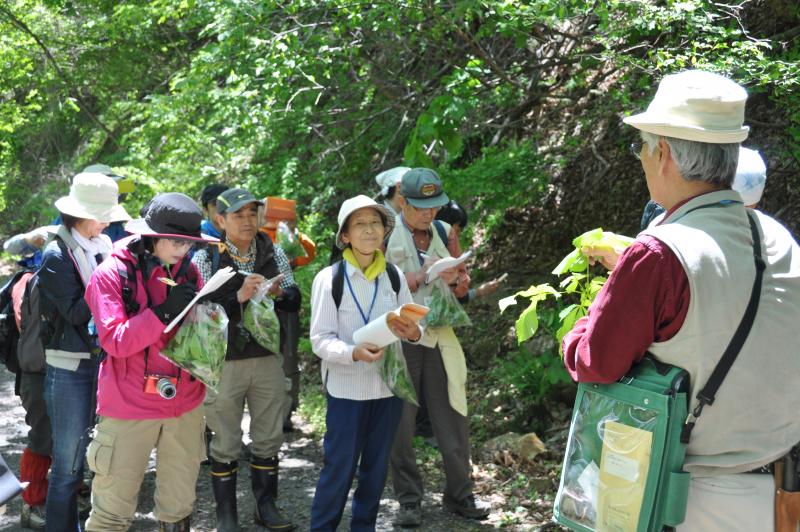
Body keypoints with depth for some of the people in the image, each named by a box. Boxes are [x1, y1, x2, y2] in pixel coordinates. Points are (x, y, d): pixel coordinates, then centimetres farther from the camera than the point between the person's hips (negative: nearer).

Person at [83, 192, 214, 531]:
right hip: (130, 405, -4)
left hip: (185, 404, 5)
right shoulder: (111, 274, -8)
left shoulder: (188, 271, 7)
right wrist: (165, 311, -23)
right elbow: (115, 341, -15)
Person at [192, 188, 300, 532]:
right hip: (224, 362, -3)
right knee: (226, 443, 7)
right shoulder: (205, 259, -7)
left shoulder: (274, 254, 3)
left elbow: (294, 301, 4)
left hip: (268, 359, 3)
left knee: (269, 439, 13)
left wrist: (278, 293, -17)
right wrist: (238, 297, -25)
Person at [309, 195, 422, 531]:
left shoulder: (395, 276, 2)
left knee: (377, 466, 14)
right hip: (346, 387, -4)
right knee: (339, 467, -1)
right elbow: (321, 340, -12)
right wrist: (354, 353, -30)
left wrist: (414, 333, -17)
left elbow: (413, 327, 7)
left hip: (388, 385, 4)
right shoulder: (329, 279, -10)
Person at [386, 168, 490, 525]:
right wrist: (420, 275, -20)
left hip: (439, 335, 4)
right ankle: (409, 500, 15)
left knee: (453, 419, 5)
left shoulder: (444, 232, 9)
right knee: (401, 423, 3)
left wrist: (455, 279, -7)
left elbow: (463, 285, 16)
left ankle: (459, 494, 18)